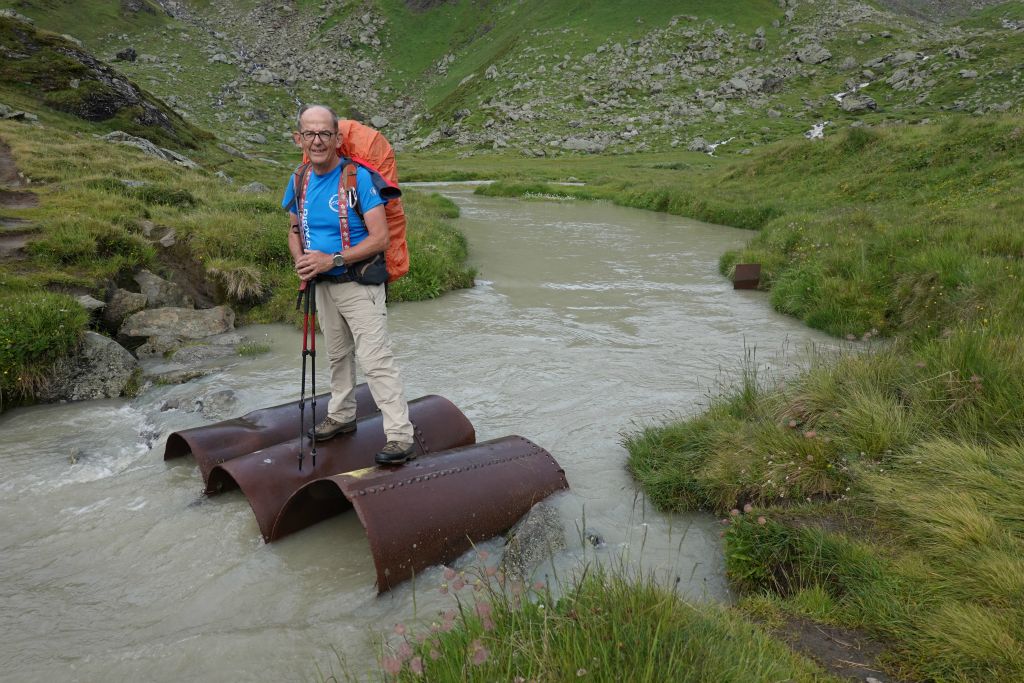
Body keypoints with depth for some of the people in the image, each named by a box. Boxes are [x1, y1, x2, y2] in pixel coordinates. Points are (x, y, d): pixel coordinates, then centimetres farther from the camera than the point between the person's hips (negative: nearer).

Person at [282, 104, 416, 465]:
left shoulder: (358, 177, -18)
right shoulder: (299, 181, 3)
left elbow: (380, 237, -22)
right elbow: (295, 231, 14)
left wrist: (332, 260, -27)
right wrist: (301, 260, -9)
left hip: (359, 283, -7)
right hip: (323, 285, 7)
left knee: (376, 360, -11)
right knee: (338, 355, 21)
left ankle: (400, 437, -8)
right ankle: (341, 416, 38)